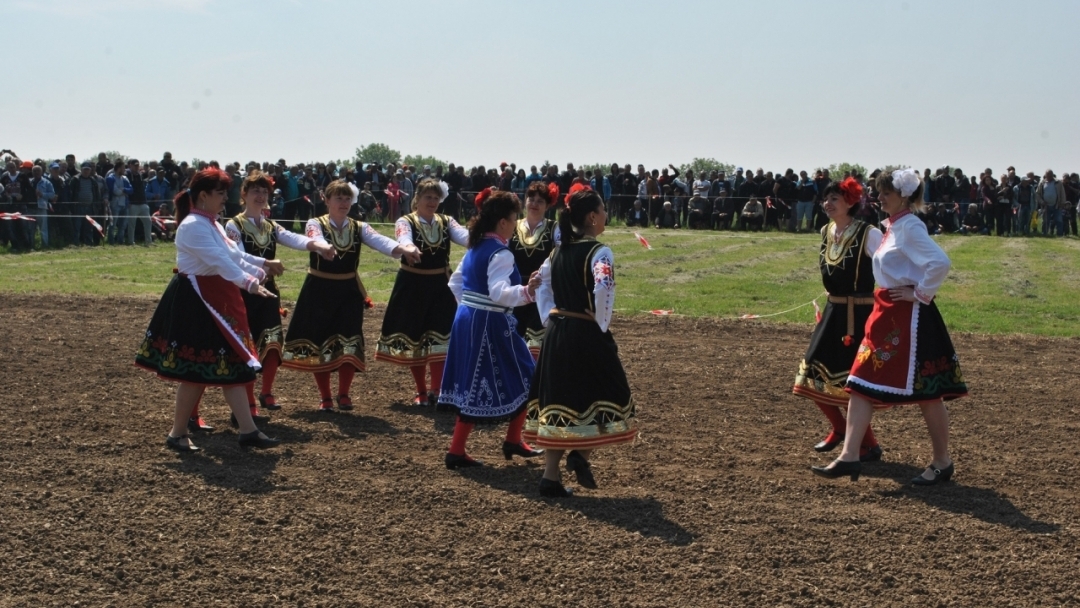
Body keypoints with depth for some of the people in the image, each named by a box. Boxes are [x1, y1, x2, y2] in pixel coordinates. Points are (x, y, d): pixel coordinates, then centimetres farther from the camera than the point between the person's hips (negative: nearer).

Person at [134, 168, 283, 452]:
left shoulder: (211, 224, 15)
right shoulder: (193, 226, -17)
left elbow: (234, 255, 18)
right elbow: (218, 260, -28)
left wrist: (263, 265, 16)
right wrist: (249, 283, -35)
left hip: (216, 300, 10)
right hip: (194, 301, -10)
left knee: (230, 365, 7)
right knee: (197, 370, -3)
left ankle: (248, 430, 9)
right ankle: (177, 434, 12)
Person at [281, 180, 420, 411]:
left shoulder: (359, 227, 2)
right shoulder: (315, 224, -6)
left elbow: (379, 240, -17)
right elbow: (316, 240, -30)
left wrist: (402, 248, -38)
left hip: (349, 291, 2)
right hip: (319, 291, -2)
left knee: (348, 344, -2)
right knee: (318, 341, 2)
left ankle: (343, 394, 16)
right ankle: (325, 397, 16)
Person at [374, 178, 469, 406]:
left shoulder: (446, 222, 2)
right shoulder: (405, 222, -7)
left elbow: (465, 236, -18)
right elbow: (404, 240, -31)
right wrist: (410, 249, -55)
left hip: (440, 286, 2)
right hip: (412, 286, -2)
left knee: (440, 337, -2)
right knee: (413, 337, 6)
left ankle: (435, 392, 8)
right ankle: (421, 392, 20)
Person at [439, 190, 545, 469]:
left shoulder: (475, 248, 11)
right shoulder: (501, 254, -16)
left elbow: (455, 283, 20)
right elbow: (499, 293, -30)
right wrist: (526, 291, -43)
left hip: (466, 319, 9)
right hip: (490, 324, -9)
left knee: (473, 384, 13)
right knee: (523, 378, 5)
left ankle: (457, 451, 15)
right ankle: (513, 440, 11)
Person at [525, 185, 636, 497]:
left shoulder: (559, 250, 10)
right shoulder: (599, 252, -13)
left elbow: (541, 284, 15)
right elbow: (603, 290, -26)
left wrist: (549, 317, 14)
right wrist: (601, 323, -12)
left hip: (556, 332, 7)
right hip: (586, 334, -7)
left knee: (559, 400, 13)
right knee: (606, 397, 11)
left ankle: (550, 477, 13)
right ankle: (581, 453, -6)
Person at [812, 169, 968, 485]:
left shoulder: (911, 227, -15)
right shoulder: (892, 227, 12)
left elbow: (940, 262, -28)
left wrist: (921, 293, -19)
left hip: (908, 315, -10)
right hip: (885, 312, 10)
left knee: (925, 390, 3)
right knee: (862, 383, 4)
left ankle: (942, 462, 17)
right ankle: (849, 456, 5)